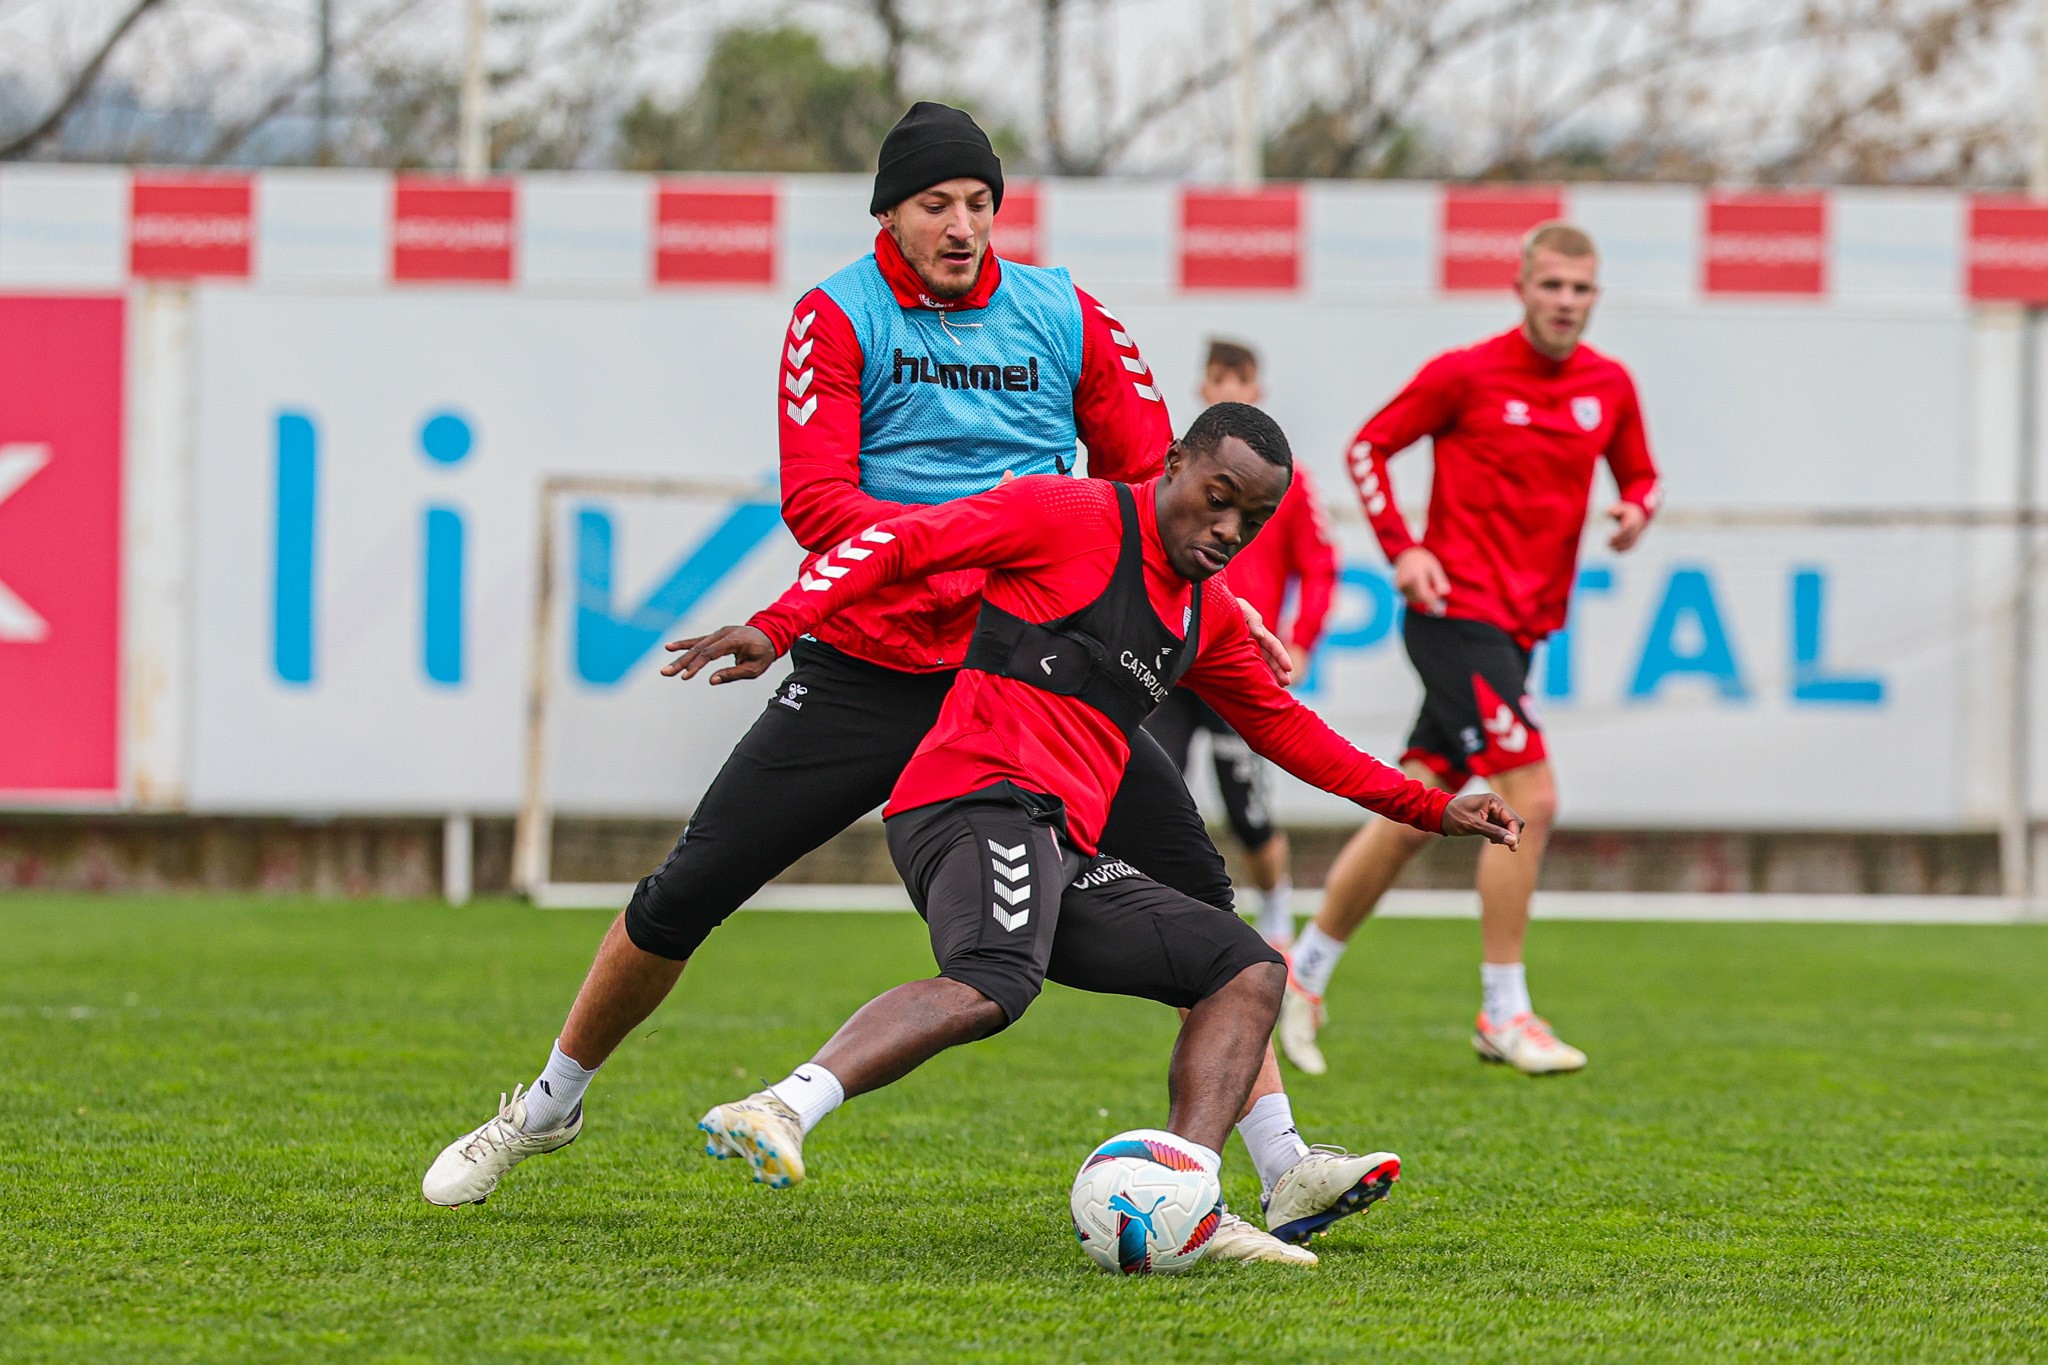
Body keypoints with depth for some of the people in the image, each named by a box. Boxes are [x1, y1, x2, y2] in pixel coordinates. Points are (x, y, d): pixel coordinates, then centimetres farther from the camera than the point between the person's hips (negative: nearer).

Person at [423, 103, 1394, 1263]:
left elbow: (1153, 481, 9)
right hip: (867, 673, -2)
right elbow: (815, 504, -14)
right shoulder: (837, 318, -3)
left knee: (1190, 885, -13)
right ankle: (550, 1106, 22)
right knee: (680, 900, -3)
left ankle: (1282, 1169, -8)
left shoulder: (1064, 318, 5)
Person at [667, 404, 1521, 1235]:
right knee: (994, 985, -37)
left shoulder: (1210, 617, 24)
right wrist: (779, 626, -20)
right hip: (985, 797, -9)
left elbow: (1283, 727, 39)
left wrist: (1430, 809, 37)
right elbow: (899, 541, -5)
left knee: (1250, 972, 4)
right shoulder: (1074, 517, 0)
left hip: (1066, 855, 9)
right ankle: (782, 1112, -52)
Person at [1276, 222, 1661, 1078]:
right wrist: (1402, 549, -9)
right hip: (1459, 611, -6)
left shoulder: (1609, 387, 8)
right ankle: (1503, 1013, -9)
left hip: (1521, 623, 6)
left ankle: (1305, 969, 23)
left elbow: (1639, 474, 21)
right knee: (1531, 797, -16)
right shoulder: (1464, 375, -7)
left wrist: (1636, 512, -2)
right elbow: (1369, 446, 2)